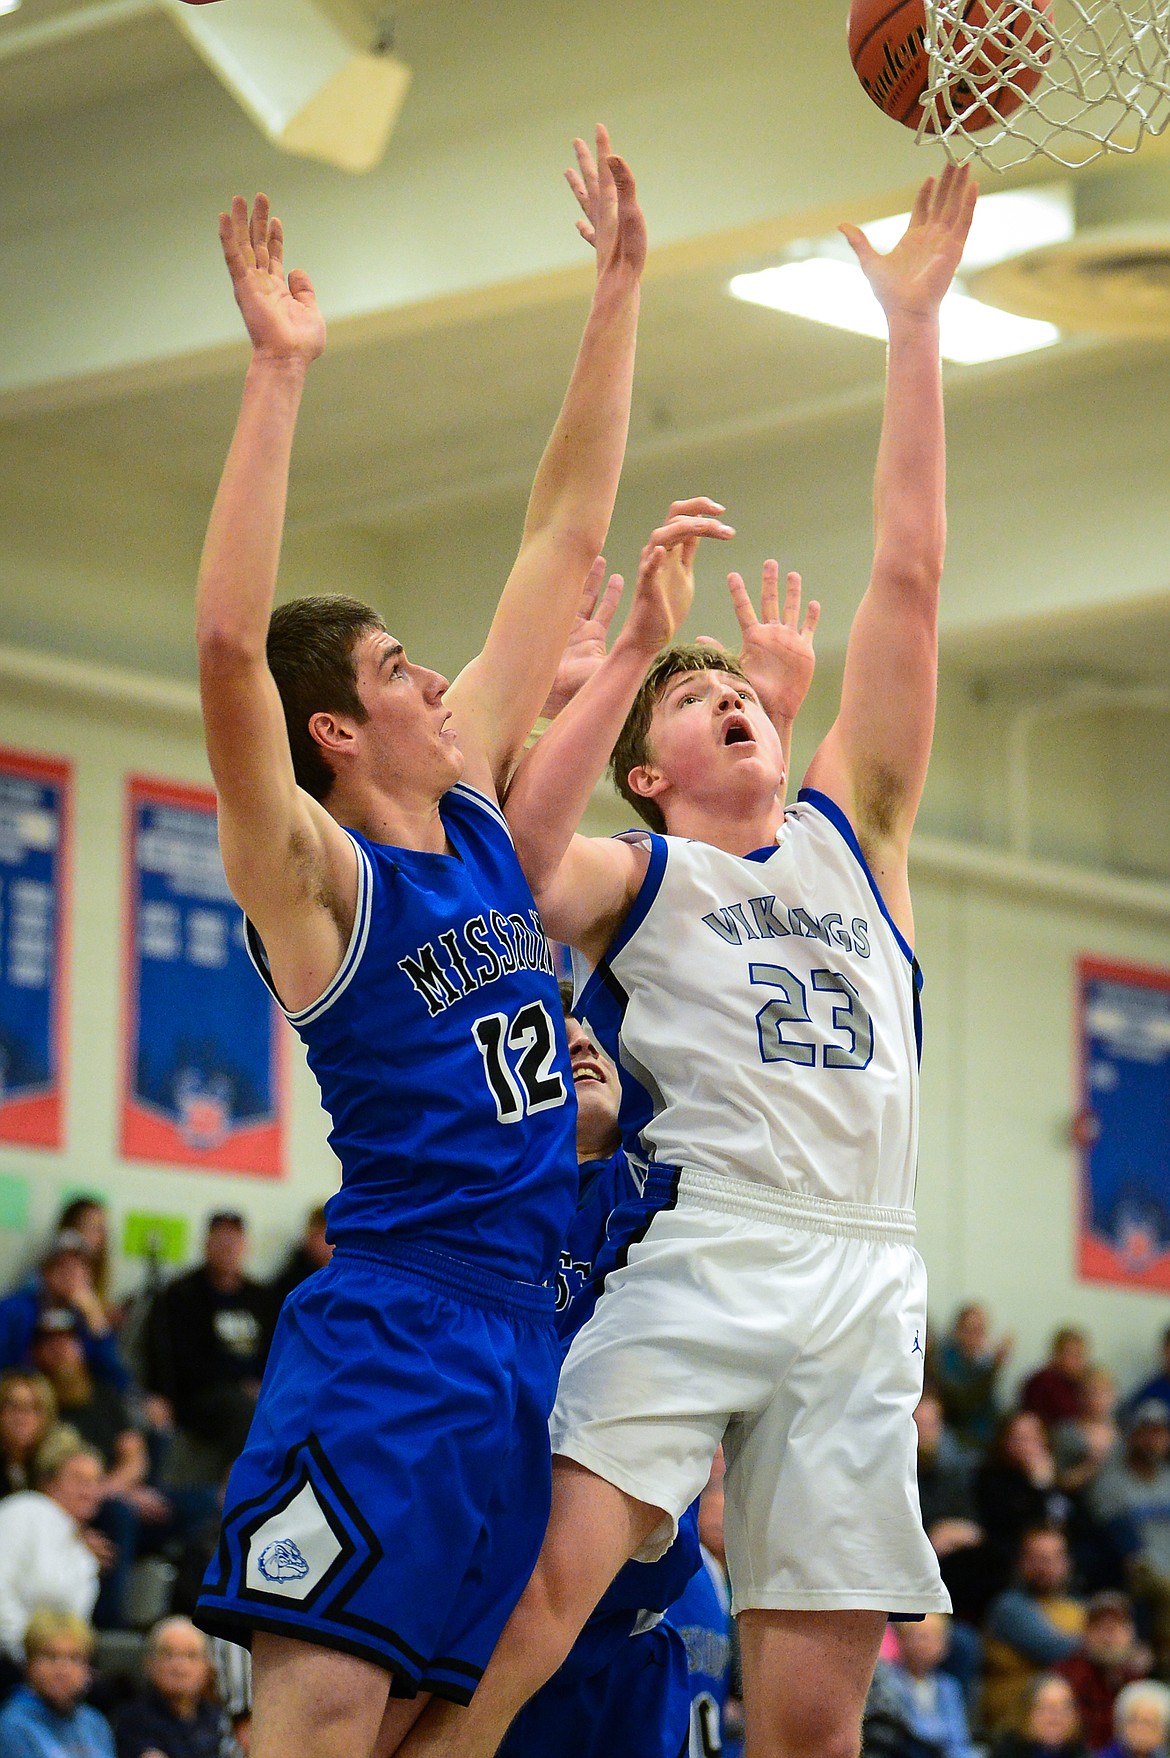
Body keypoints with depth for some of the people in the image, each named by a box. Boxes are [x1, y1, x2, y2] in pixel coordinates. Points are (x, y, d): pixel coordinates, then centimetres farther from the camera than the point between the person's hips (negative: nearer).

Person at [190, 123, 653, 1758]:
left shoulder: (473, 800, 13)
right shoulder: (310, 875, -7)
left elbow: (566, 534, 16)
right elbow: (228, 644, -24)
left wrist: (619, 290, 15)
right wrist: (279, 372, -27)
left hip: (522, 1339, 8)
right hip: (387, 1336, -8)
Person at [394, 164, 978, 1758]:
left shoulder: (855, 831, 22)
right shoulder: (629, 879, 13)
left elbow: (908, 579, 15)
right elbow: (494, 868, -13)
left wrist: (915, 325, 9)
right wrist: (627, 656, -12)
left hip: (864, 1283, 3)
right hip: (691, 1257, -3)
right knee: (536, 1600, -24)